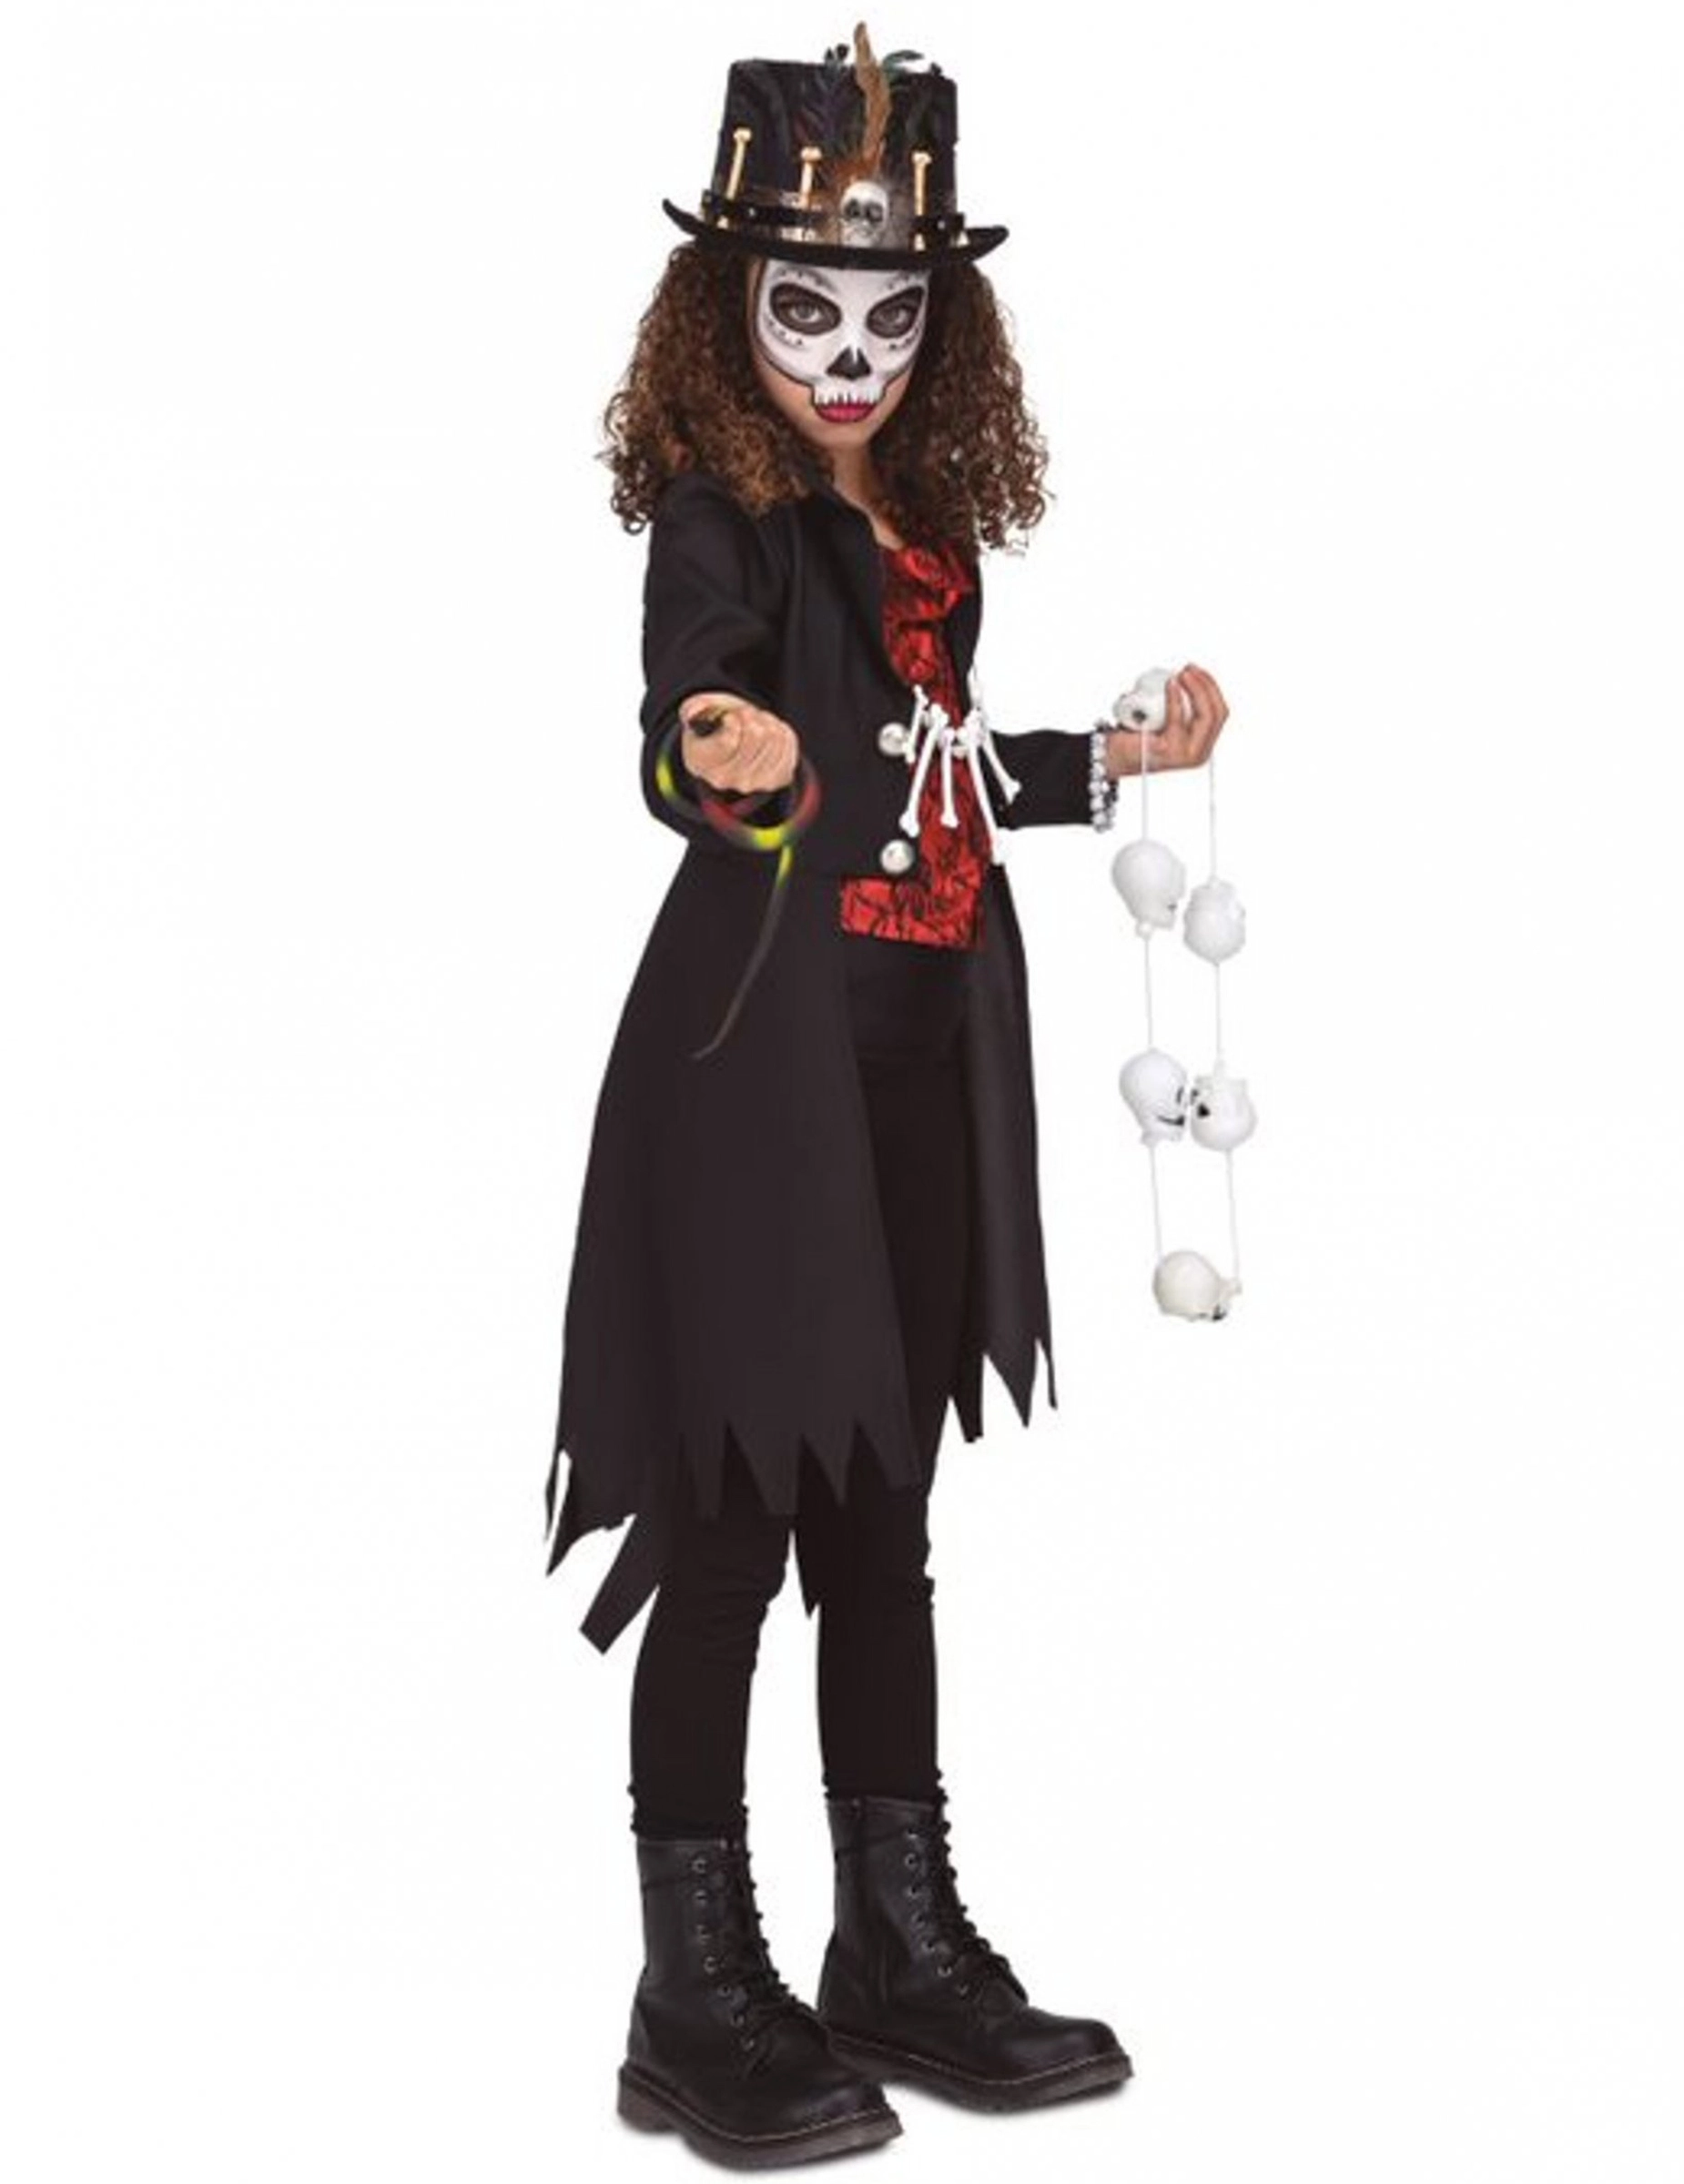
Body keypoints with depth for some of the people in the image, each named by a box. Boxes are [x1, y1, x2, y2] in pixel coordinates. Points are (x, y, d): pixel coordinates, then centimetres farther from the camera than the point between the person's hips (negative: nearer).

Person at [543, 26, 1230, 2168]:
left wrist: (1119, 755, 21)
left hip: (926, 1063, 7)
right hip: (757, 1058, -7)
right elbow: (683, 728, -25)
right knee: (732, 1521, -2)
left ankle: (903, 1948, 25)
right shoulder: (719, 520, -7)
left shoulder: (926, 530, 14)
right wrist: (718, 759, -45)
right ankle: (698, 2001, 11)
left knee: (883, 1511, 13)